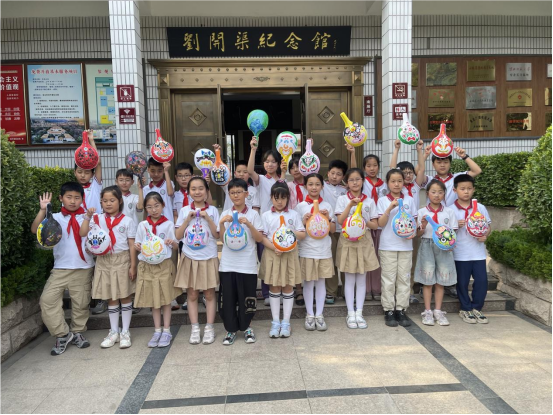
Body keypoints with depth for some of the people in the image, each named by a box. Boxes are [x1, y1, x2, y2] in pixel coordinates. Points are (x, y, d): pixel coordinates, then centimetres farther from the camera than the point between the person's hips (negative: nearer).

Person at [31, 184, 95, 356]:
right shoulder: (55, 218, 2)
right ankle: (63, 335, 10)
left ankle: (77, 333, 31)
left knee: (81, 303, 9)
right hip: (60, 268, 1)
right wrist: (43, 210, -21)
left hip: (83, 268, -1)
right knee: (47, 299, -7)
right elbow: (35, 229, -11)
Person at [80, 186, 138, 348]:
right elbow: (83, 233, -9)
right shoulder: (98, 219, 4)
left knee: (125, 296, 5)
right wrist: (88, 217, -15)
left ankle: (125, 332, 16)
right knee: (111, 298, 11)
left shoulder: (127, 221, -2)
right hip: (104, 262, 2)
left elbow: (132, 245, -3)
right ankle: (114, 332, 24)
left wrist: (133, 266, -6)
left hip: (122, 261, -2)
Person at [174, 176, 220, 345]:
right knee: (192, 295, 7)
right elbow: (178, 236, 0)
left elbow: (217, 235, -5)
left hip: (209, 258, -1)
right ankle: (195, 328, 19)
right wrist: (188, 219, -10)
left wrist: (208, 218, -15)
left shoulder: (212, 210, 0)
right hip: (190, 258, 1)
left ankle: (209, 328, 17)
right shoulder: (184, 211, 4)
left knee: (209, 294, 6)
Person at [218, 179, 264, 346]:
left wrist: (249, 224, -18)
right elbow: (222, 239, 3)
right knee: (228, 297, 5)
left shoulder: (253, 214, 0)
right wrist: (222, 223, -11)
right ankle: (231, 329, 21)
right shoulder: (225, 214, 6)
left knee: (247, 297, 6)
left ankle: (246, 327, 25)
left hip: (247, 264, -2)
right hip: (228, 263, 2)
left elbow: (259, 238, -4)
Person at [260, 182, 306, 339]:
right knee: (274, 288, 6)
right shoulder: (266, 216, 3)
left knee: (288, 288, 5)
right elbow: (263, 237, -3)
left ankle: (286, 323, 15)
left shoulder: (294, 214, 4)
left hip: (289, 254, 0)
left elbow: (303, 234, 4)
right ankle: (276, 322, 16)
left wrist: (291, 232, -16)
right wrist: (274, 248, -18)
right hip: (272, 254, 0)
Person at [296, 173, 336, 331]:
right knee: (308, 283, 5)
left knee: (321, 282, 8)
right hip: (306, 250, -2)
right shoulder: (300, 206, -1)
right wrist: (304, 222, -16)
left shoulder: (327, 206, 5)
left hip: (324, 250, 2)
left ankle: (319, 315, 18)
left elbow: (333, 230, 8)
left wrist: (328, 218, -9)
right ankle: (309, 315, 17)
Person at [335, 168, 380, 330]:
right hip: (347, 242, -2)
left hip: (364, 242, 2)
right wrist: (351, 204, -20)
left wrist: (363, 221, -17)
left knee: (362, 279, 6)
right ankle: (351, 314, 12)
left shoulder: (369, 201, 5)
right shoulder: (342, 199, 1)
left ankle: (359, 313, 14)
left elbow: (375, 225, 2)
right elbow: (340, 220, -12)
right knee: (350, 279, 4)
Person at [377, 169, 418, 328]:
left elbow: (414, 221, 9)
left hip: (405, 245, 2)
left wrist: (413, 233, -11)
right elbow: (381, 224, -6)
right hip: (388, 245, -2)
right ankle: (389, 311, 12)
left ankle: (401, 310, 16)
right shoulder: (383, 201, 0)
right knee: (389, 279, 3)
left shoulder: (410, 200, 7)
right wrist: (390, 208, -19)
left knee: (404, 278, 6)